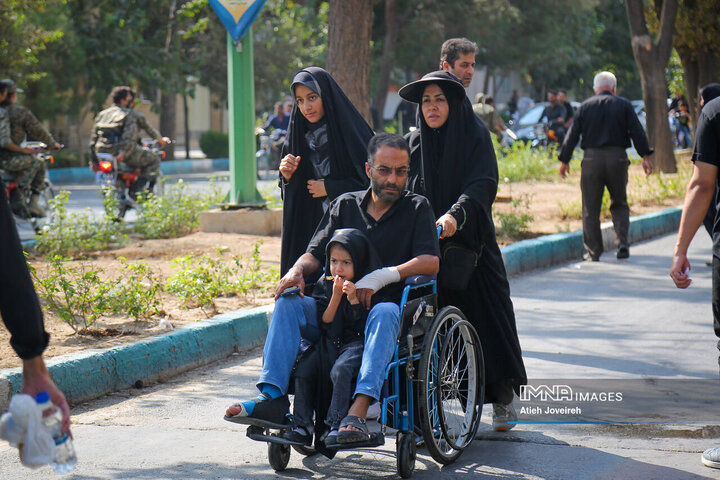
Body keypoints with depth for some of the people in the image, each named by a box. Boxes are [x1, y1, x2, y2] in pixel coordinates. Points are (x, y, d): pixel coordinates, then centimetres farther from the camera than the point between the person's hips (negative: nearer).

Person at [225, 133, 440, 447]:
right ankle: (273, 398, -32)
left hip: (389, 307, -4)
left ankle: (359, 409, -53)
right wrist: (297, 270, -13)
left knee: (385, 312, -39)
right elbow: (316, 253, 12)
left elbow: (430, 262, -9)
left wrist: (381, 277, -22)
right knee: (287, 304, -21)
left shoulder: (417, 208, 5)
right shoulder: (345, 205, 15)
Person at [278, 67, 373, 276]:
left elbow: (372, 181, -9)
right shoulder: (299, 135, 11)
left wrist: (329, 188, -7)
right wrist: (287, 177, -3)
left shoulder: (349, 129, -7)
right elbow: (291, 194, 18)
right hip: (307, 230, 5)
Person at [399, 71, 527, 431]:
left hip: (469, 245, -2)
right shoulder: (415, 143, 10)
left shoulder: (476, 138, -2)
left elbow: (482, 185, -17)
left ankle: (502, 399, 15)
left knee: (488, 319, 0)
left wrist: (455, 215, -35)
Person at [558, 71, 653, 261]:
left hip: (592, 158, 0)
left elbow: (572, 135, 5)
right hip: (617, 158, 0)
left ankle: (593, 251, 5)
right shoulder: (624, 105, 5)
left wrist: (564, 160, 11)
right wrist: (645, 156, 1)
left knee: (590, 209, 5)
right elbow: (637, 132, -1)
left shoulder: (585, 107, 7)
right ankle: (622, 241, -5)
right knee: (619, 204, 14)